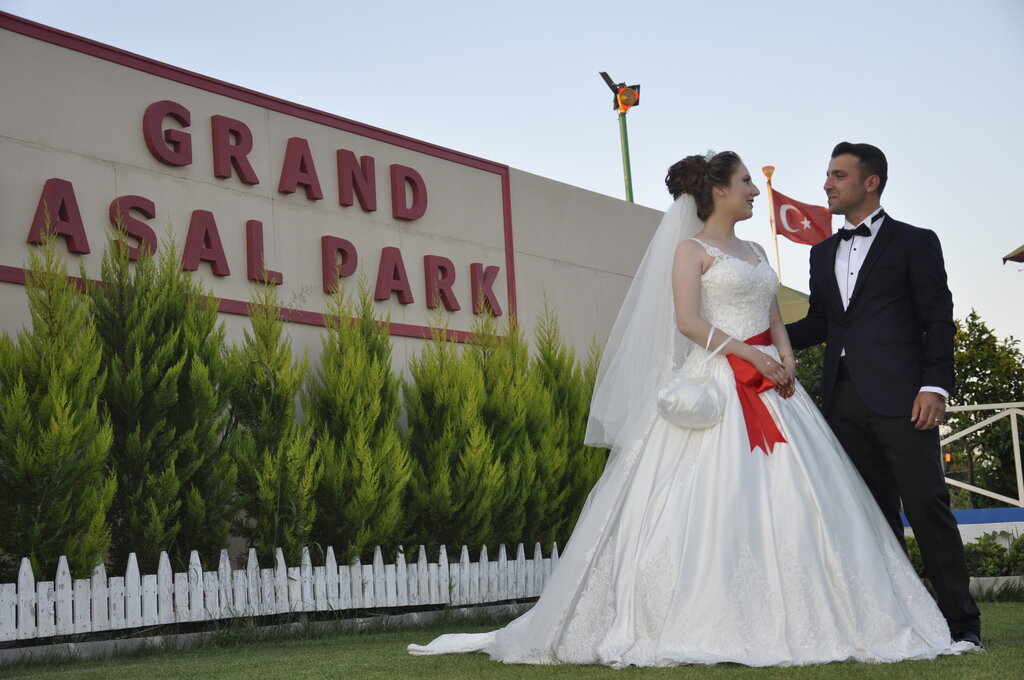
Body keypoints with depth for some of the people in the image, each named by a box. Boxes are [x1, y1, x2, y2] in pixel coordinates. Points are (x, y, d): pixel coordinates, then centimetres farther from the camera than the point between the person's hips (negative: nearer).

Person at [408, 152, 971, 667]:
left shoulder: (754, 252, 21)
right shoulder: (691, 249, 0)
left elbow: (774, 317, 17)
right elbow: (688, 320, -11)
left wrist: (785, 358, -3)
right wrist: (750, 354, -17)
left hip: (769, 388, 7)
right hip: (717, 384, -7)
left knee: (783, 500, 1)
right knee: (712, 498, -11)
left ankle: (787, 621, 3)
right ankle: (705, 622, -8)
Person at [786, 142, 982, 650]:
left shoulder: (915, 242, 5)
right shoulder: (823, 253, 21)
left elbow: (938, 320, -1)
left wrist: (935, 386, -11)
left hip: (899, 396, -5)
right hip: (844, 399, 6)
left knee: (926, 504, -9)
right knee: (872, 512, 6)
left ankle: (961, 623, -3)